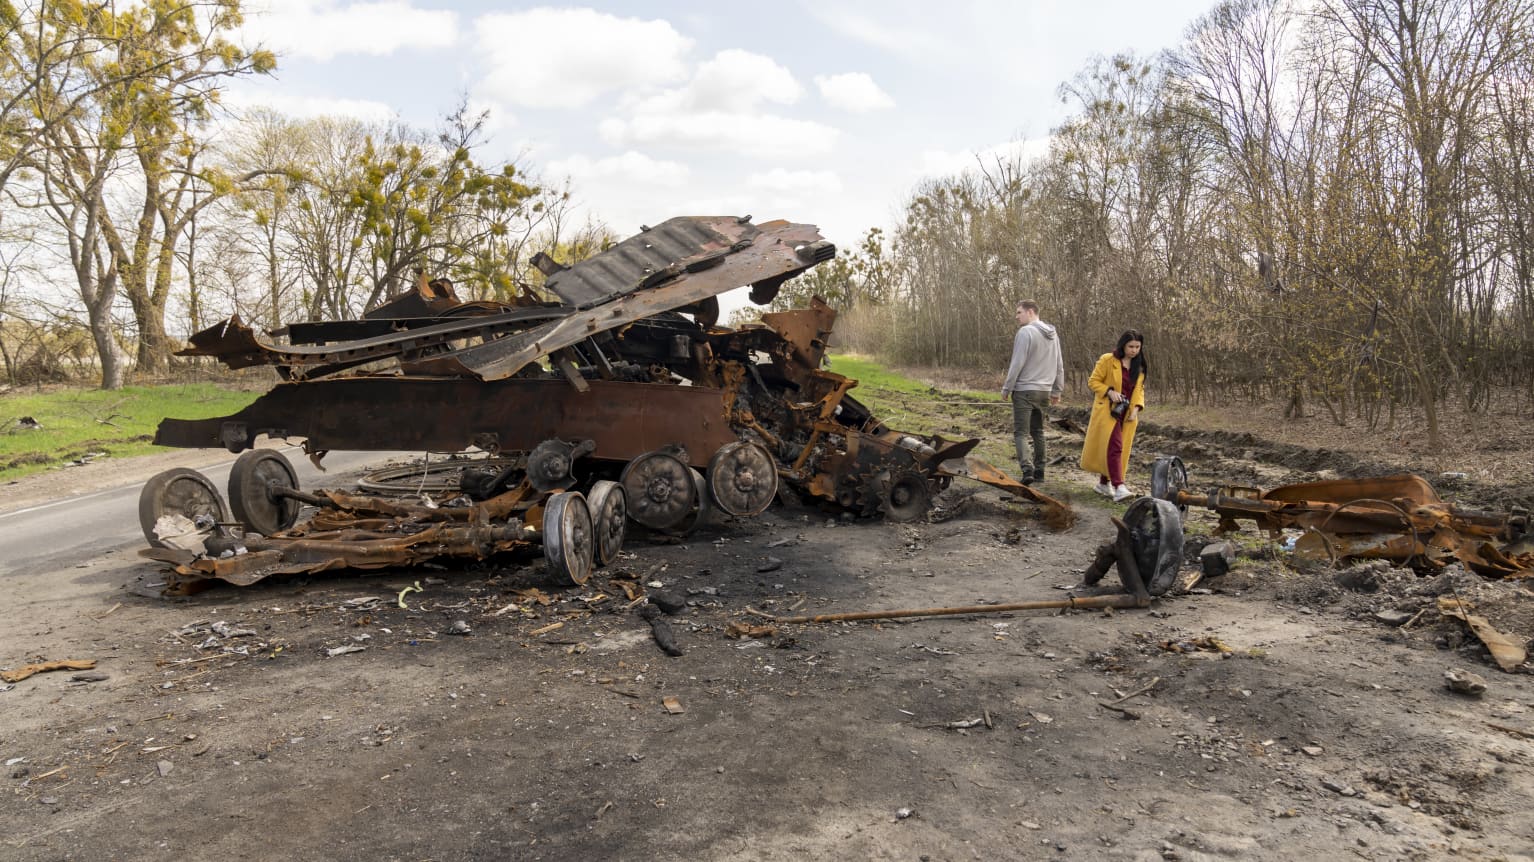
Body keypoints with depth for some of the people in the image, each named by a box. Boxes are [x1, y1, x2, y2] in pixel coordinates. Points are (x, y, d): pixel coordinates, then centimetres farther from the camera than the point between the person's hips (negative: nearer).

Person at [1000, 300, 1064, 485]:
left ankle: (1027, 468, -21)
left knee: (1020, 432, -6)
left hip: (1024, 390, -8)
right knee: (1038, 431, 16)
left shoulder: (1025, 332, -13)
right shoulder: (1052, 334, 13)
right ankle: (1039, 471, 18)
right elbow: (1059, 366, 16)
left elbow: (1017, 363, -16)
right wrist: (1057, 390, 21)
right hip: (1044, 391, 8)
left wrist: (1006, 388, -8)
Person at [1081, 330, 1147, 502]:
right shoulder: (1107, 360, -8)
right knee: (1114, 446, -17)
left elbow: (1139, 389, 11)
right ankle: (1118, 487, -24)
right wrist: (1109, 391, -20)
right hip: (1107, 411, -6)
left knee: (1121, 449, 9)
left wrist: (1136, 408, -5)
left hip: (1127, 415, 6)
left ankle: (1104, 483, 23)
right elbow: (1093, 381, -5)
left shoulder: (1139, 366, 10)